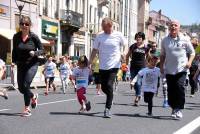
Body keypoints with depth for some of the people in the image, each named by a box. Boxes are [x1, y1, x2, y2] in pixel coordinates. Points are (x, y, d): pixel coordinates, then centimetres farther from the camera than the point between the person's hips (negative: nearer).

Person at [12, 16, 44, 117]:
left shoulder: (33, 37, -11)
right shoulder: (16, 37, -1)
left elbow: (41, 50, -3)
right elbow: (14, 51, 11)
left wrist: (35, 53, -22)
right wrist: (14, 61, 0)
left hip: (32, 64, -4)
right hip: (21, 65, 4)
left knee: (25, 85, -13)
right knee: (21, 88, 6)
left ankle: (27, 109, 2)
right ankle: (33, 97, 38)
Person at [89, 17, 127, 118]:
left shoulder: (118, 35, -2)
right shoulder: (99, 36, 2)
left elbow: (125, 45, 13)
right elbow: (94, 50, 6)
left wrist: (123, 53, -6)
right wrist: (90, 63, 1)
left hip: (114, 65, -3)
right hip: (102, 66, 3)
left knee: (109, 85, -14)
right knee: (103, 87, 7)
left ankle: (108, 108, -6)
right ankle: (111, 98, 39)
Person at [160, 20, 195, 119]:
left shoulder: (184, 39, 2)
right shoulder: (165, 40, 8)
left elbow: (192, 52, 8)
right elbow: (162, 55, 17)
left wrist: (189, 62, -8)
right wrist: (161, 66, 11)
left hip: (181, 69, -3)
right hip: (169, 69, 3)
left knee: (179, 87, -16)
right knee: (171, 89, 3)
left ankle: (179, 109, -7)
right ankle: (174, 108, 19)